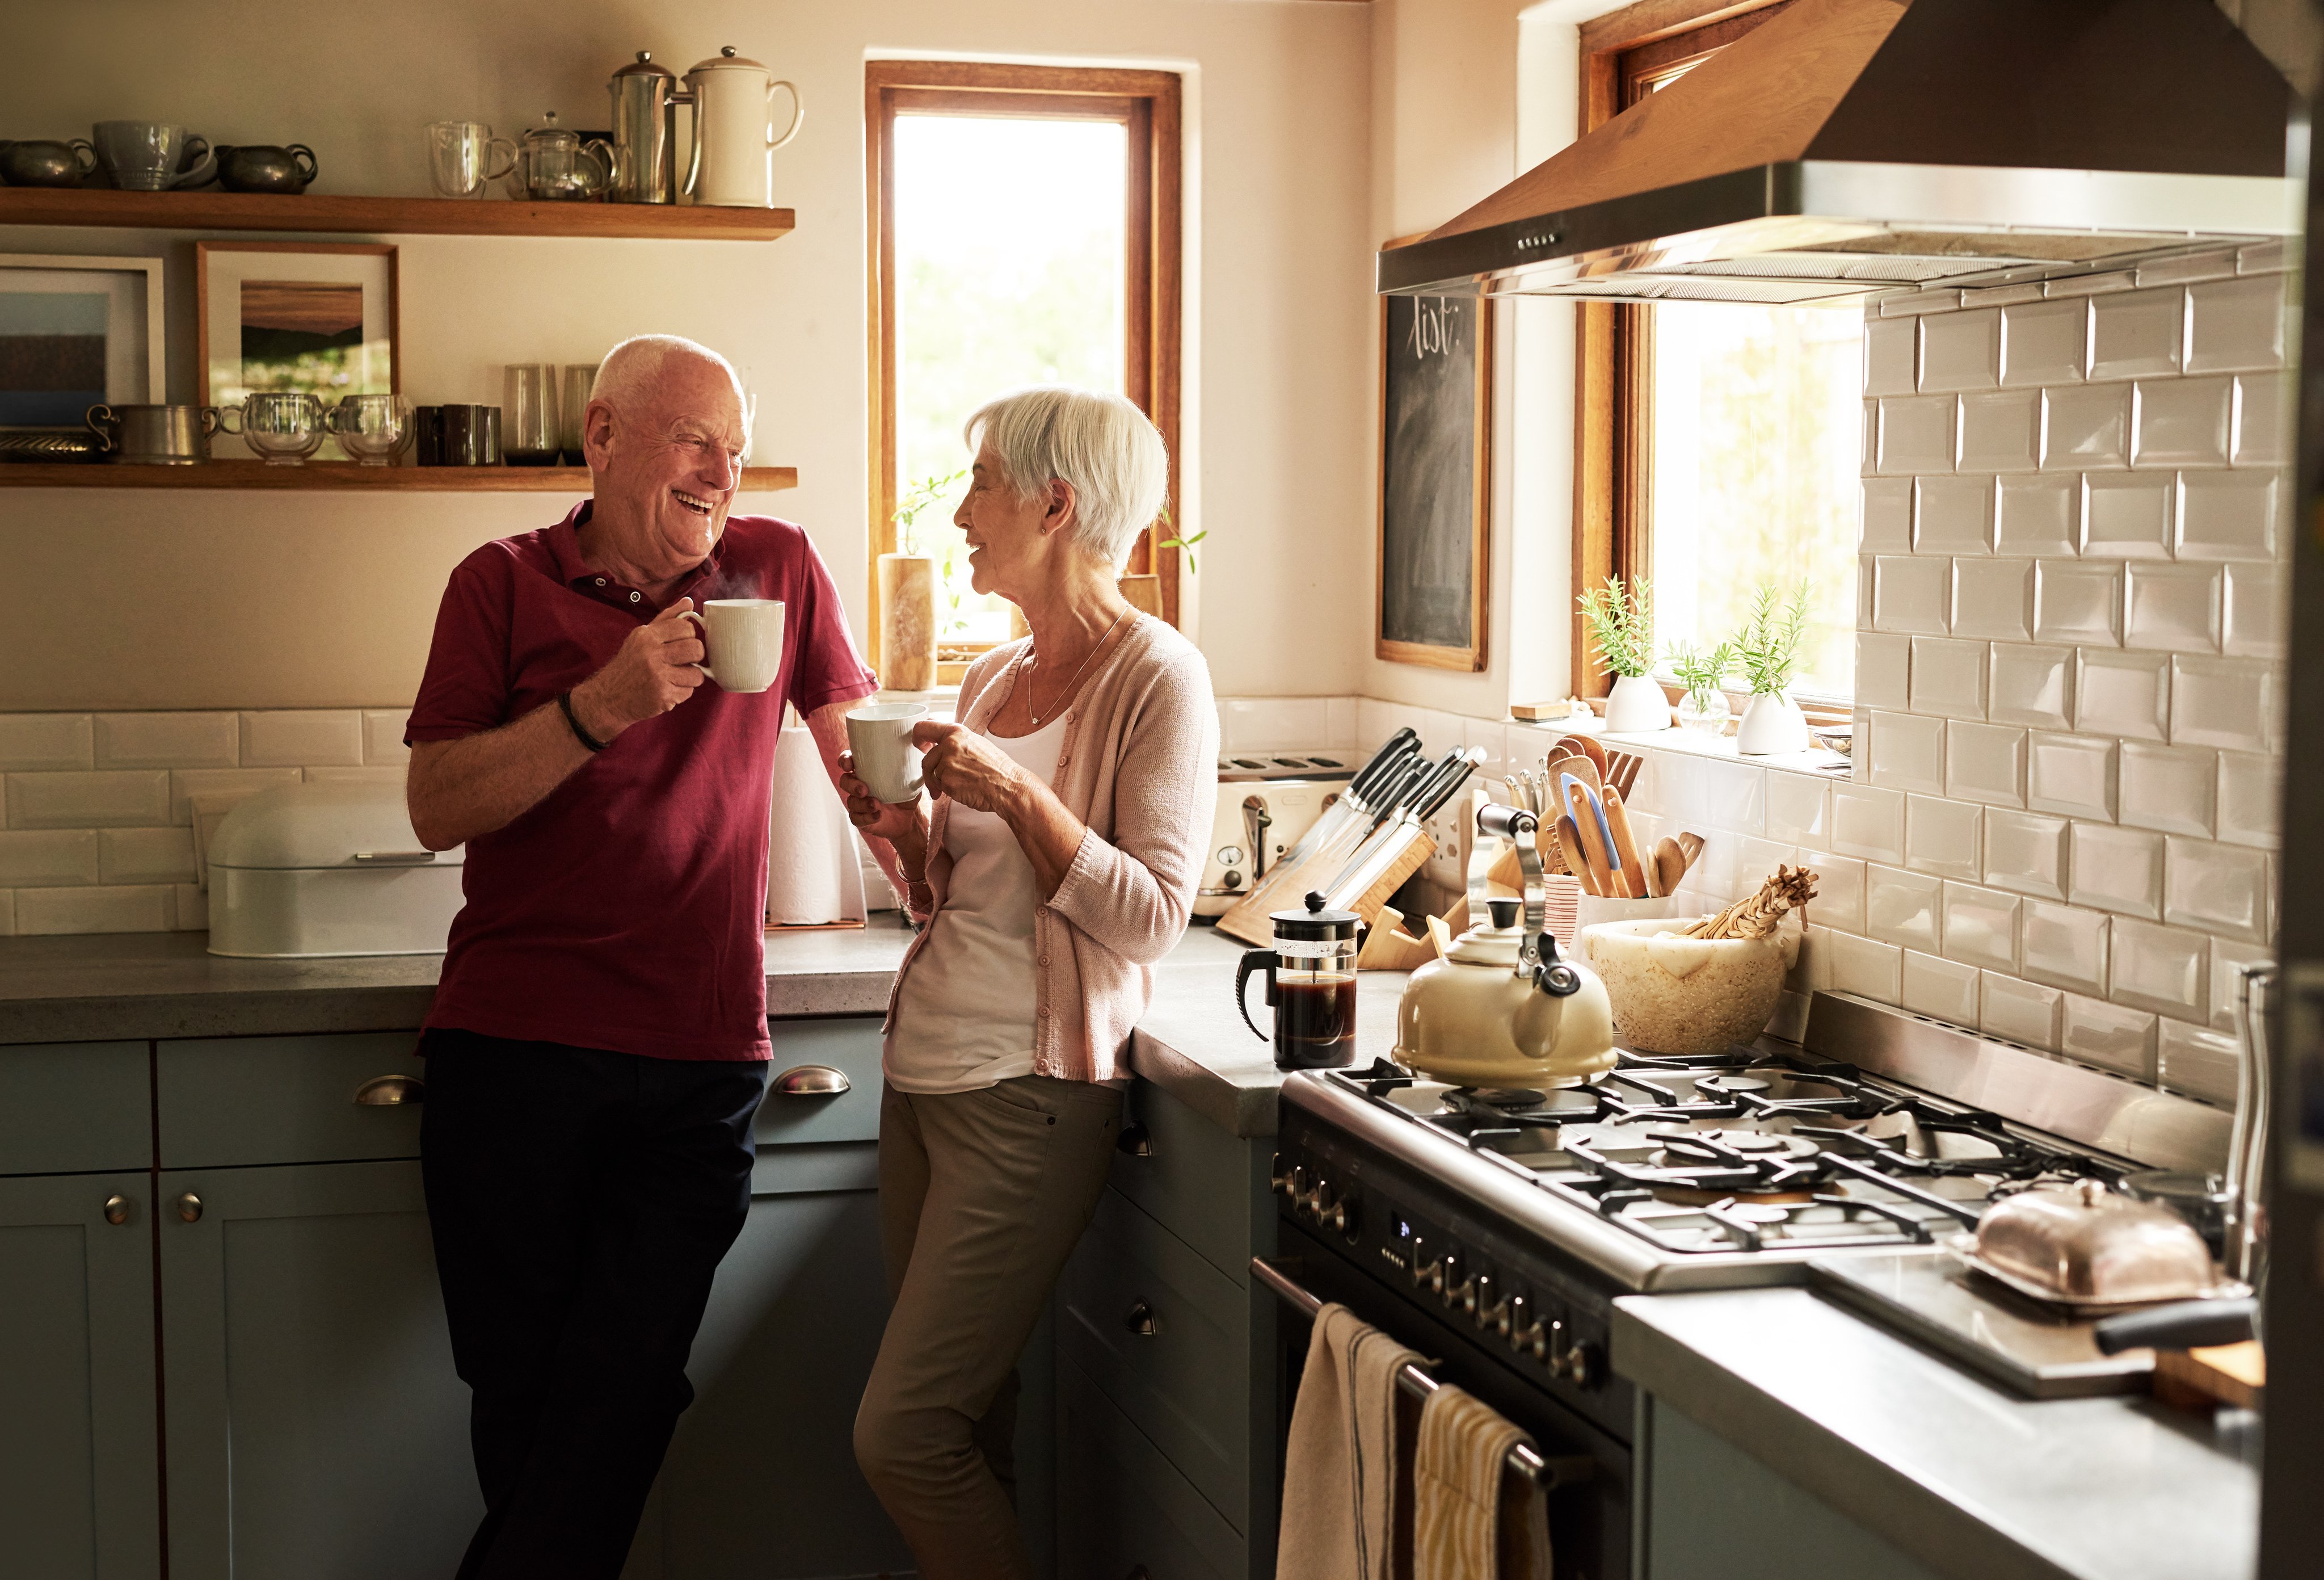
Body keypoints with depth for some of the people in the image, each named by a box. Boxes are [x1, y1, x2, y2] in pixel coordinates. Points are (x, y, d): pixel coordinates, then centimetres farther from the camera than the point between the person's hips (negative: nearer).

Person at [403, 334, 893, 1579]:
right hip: (513, 1051, 0)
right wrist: (602, 704, -16)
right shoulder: (505, 583, 3)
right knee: (521, 1392, 8)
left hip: (702, 1060, 1)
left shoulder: (778, 567, 7)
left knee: (622, 1397, -3)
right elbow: (436, 809, -5)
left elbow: (859, 742, 17)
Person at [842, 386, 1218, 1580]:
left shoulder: (1157, 677, -8)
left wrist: (1012, 794, -20)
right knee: (965, 1428, 9)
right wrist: (904, 831, 1)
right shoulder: (992, 678, 14)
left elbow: (1151, 919, -15)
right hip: (922, 1070, 7)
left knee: (903, 1435, -8)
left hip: (1029, 1092, -7)